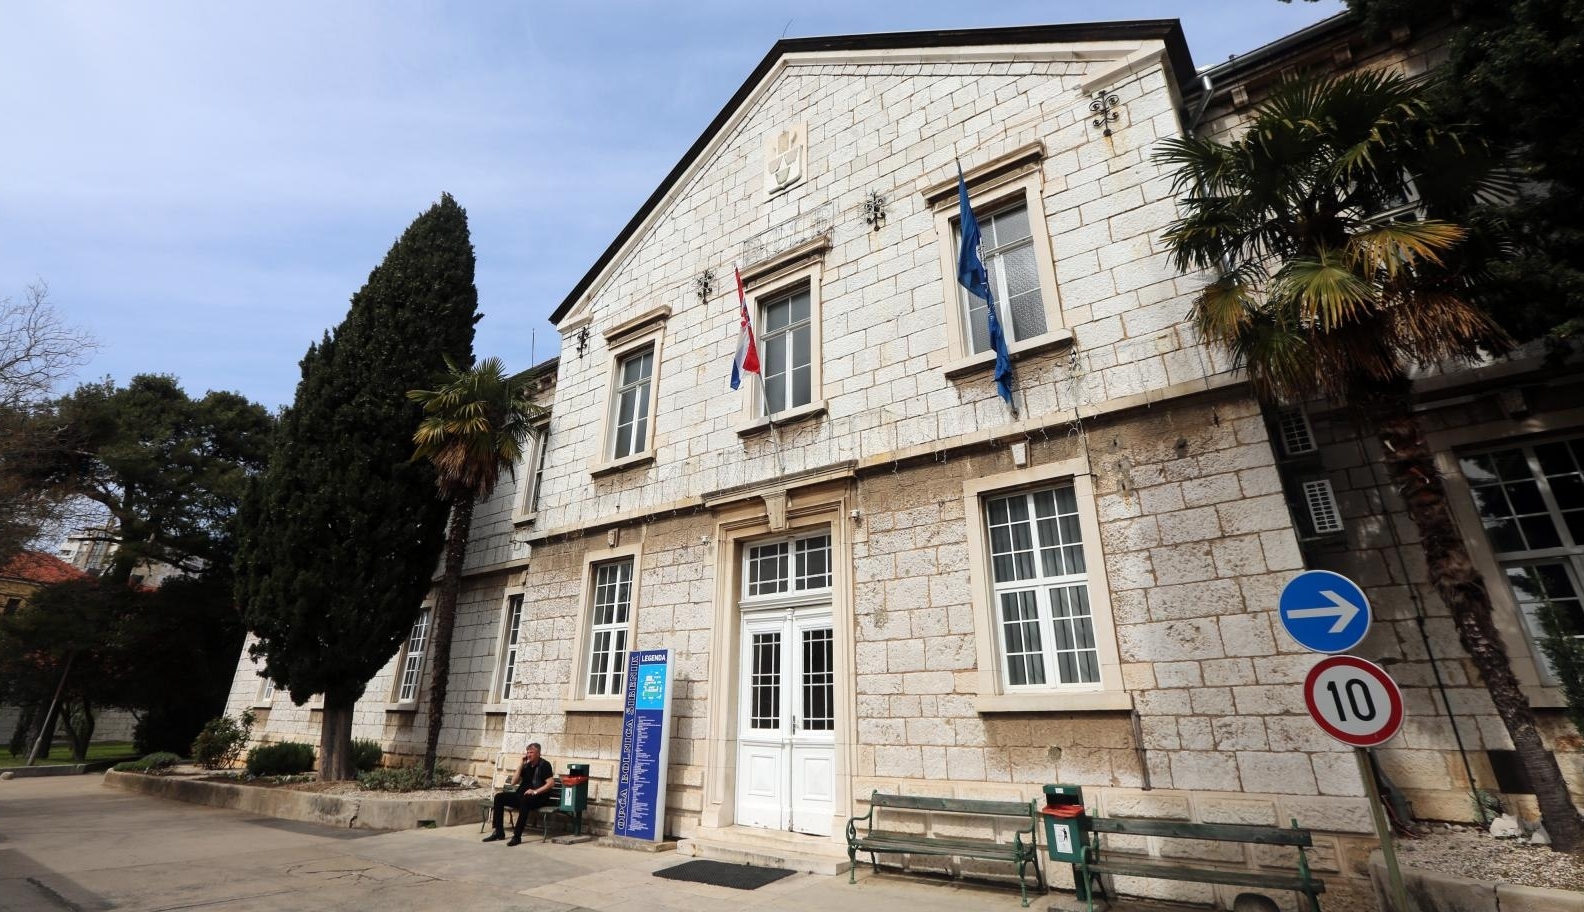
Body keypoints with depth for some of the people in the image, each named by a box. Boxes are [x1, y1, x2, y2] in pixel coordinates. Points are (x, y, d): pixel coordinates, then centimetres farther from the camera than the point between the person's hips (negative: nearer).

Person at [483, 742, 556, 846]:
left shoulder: (544, 765, -6)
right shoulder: (527, 765, 14)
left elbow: (551, 783, -16)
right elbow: (514, 782, 7)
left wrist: (535, 791, -25)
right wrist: (521, 765, -1)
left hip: (539, 798, -8)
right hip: (522, 795, 8)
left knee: (525, 800, -39)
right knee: (499, 797, -6)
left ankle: (517, 836, -34)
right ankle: (499, 832, -2)